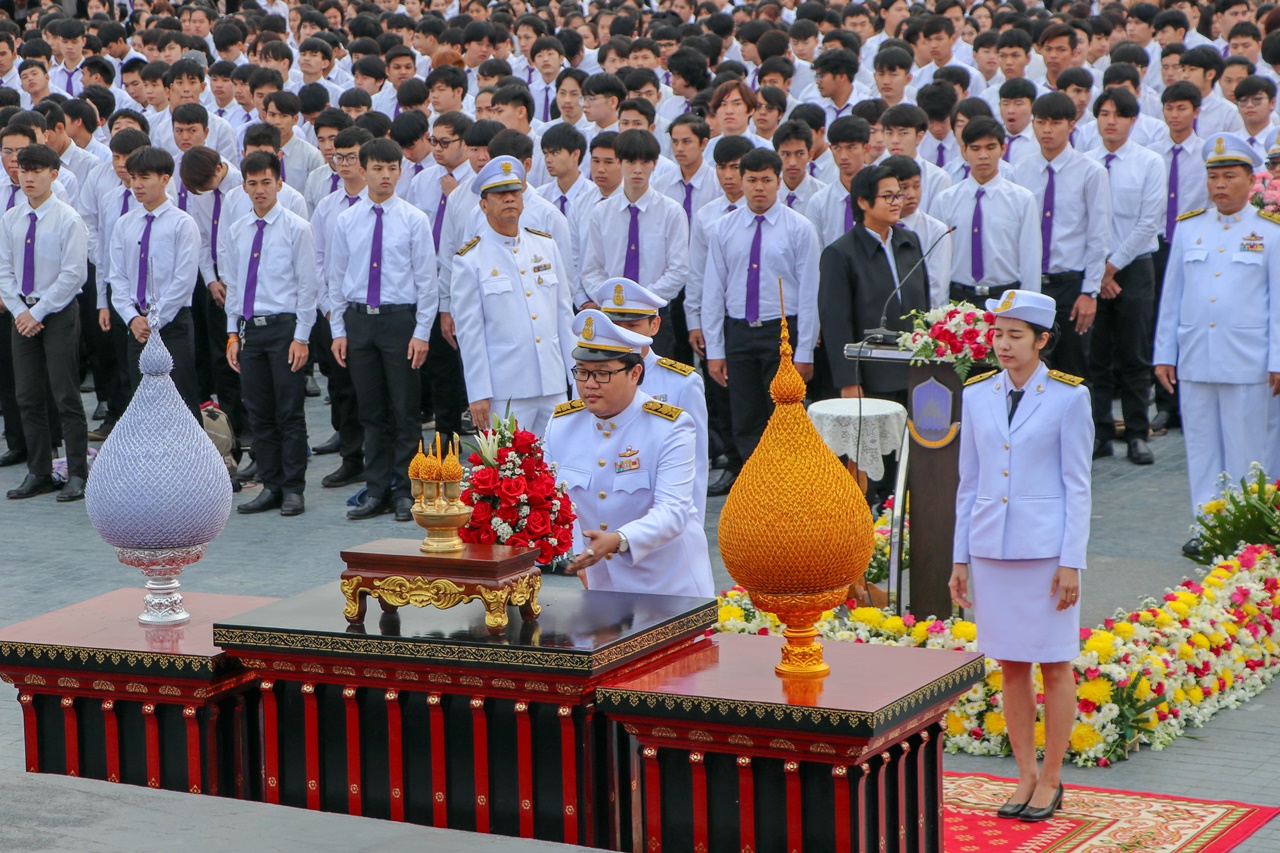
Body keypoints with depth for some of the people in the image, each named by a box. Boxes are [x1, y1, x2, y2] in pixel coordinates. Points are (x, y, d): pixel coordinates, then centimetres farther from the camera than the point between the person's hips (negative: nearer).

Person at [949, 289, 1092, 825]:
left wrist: (1071, 562, -9)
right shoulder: (978, 395, 7)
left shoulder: (1068, 397, -5)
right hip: (992, 548, 4)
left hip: (1045, 547, -4)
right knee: (1011, 666, 9)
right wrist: (961, 558, 9)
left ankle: (1051, 779, 14)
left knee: (1055, 665, 4)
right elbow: (969, 483, 11)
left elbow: (1077, 485, -4)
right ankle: (1026, 776, 19)